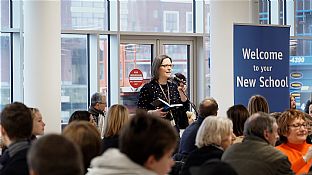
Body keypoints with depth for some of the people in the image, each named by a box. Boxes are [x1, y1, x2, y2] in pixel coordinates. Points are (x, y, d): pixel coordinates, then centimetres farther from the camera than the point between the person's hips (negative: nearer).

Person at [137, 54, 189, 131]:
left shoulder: (174, 87, 13)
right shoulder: (147, 88, -3)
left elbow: (184, 109, 11)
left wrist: (182, 93, -1)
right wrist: (153, 113, -20)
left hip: (174, 129, 5)